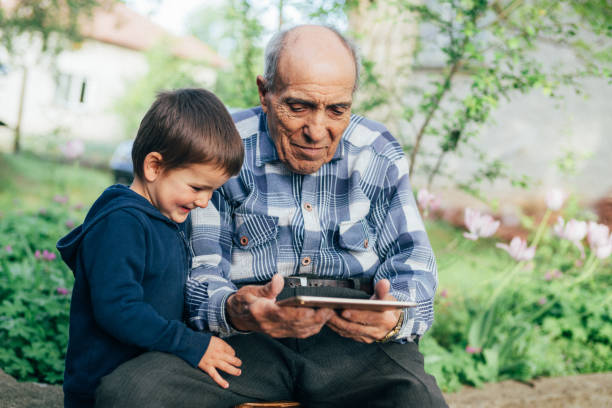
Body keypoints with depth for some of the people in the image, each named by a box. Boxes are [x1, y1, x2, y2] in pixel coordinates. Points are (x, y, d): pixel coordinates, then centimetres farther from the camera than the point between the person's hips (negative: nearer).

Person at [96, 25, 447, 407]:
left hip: (355, 335, 1)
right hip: (244, 335, 0)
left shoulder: (380, 156, 8)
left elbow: (412, 260, 7)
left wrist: (395, 315, -19)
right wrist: (233, 310, -27)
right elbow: (199, 269, -1)